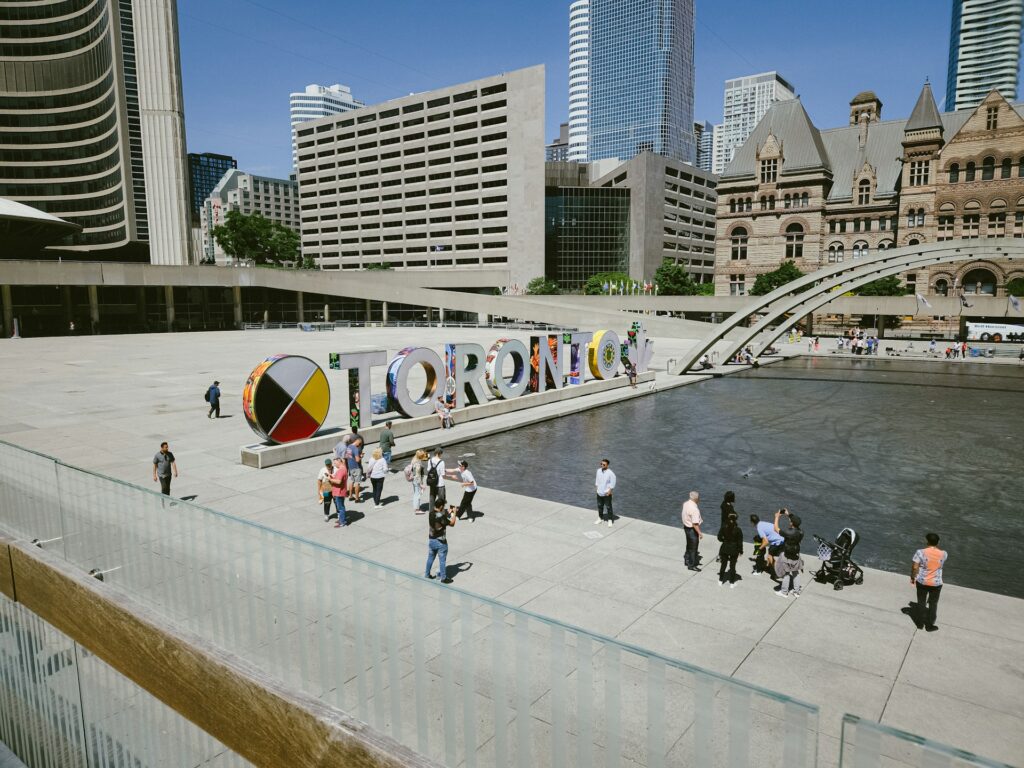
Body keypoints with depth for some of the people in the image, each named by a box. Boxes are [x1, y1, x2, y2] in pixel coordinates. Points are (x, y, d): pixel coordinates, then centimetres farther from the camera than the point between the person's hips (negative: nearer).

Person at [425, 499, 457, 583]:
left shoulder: (431, 513, -5)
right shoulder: (441, 517, -28)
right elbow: (452, 523, -18)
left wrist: (448, 512, 13)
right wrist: (454, 513, -7)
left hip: (431, 540, 7)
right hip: (440, 542, -7)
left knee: (430, 558, 23)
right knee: (442, 560, 8)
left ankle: (427, 574, 35)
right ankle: (443, 578, 19)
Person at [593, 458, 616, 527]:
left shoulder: (610, 473, -19)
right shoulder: (599, 471, -2)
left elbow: (612, 483, -13)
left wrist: (609, 491, -15)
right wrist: (596, 486, 9)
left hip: (607, 493, -5)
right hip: (599, 493, 5)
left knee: (609, 507, 6)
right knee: (600, 506, 19)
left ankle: (610, 520, 19)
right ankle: (600, 518, 35)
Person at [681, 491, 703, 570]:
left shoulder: (686, 503, -3)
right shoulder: (694, 509, -31)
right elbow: (695, 524, -30)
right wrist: (699, 533, -22)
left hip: (686, 526, 9)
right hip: (692, 529, -9)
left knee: (689, 545, 25)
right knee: (693, 547, 7)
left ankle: (687, 559, 41)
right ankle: (691, 565, 19)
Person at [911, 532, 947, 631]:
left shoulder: (921, 552, -18)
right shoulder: (943, 554, -11)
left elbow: (914, 567, -16)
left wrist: (912, 577, 0)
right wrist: (936, 547, 9)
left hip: (922, 582, -1)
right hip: (936, 583, 1)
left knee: (921, 602, 16)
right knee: (933, 604, 17)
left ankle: (920, 623, 28)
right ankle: (929, 626, 26)